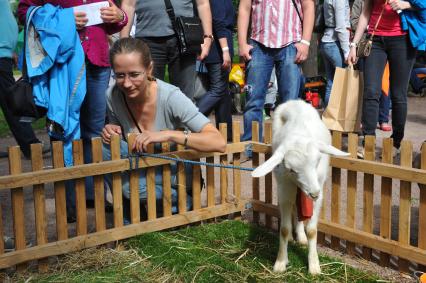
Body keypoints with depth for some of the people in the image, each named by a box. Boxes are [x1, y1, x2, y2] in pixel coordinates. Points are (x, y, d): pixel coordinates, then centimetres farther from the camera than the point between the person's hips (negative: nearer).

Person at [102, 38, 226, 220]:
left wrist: (168, 134, -40)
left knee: (129, 185, -31)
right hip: (142, 172, 5)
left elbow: (219, 143, -31)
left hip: (176, 178, -5)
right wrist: (111, 132, -15)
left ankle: (176, 204, -1)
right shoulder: (113, 96, -11)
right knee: (106, 148, -21)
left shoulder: (170, 96, -24)